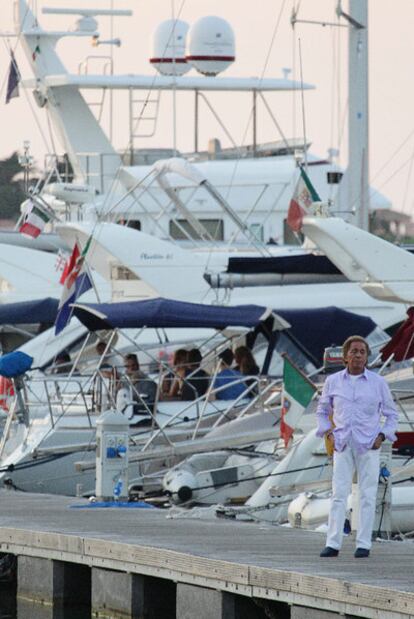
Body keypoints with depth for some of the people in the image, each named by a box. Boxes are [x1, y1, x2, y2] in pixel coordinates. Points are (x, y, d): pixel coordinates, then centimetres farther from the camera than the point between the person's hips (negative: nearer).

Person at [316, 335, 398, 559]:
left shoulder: (378, 383, 4)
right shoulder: (333, 382, 7)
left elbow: (391, 415, 11)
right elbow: (322, 411, 19)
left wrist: (382, 436, -4)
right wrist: (328, 433, 4)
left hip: (368, 446, -1)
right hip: (342, 445, 1)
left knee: (367, 495, -2)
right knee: (339, 494, -5)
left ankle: (363, 544, 1)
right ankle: (333, 544, -6)